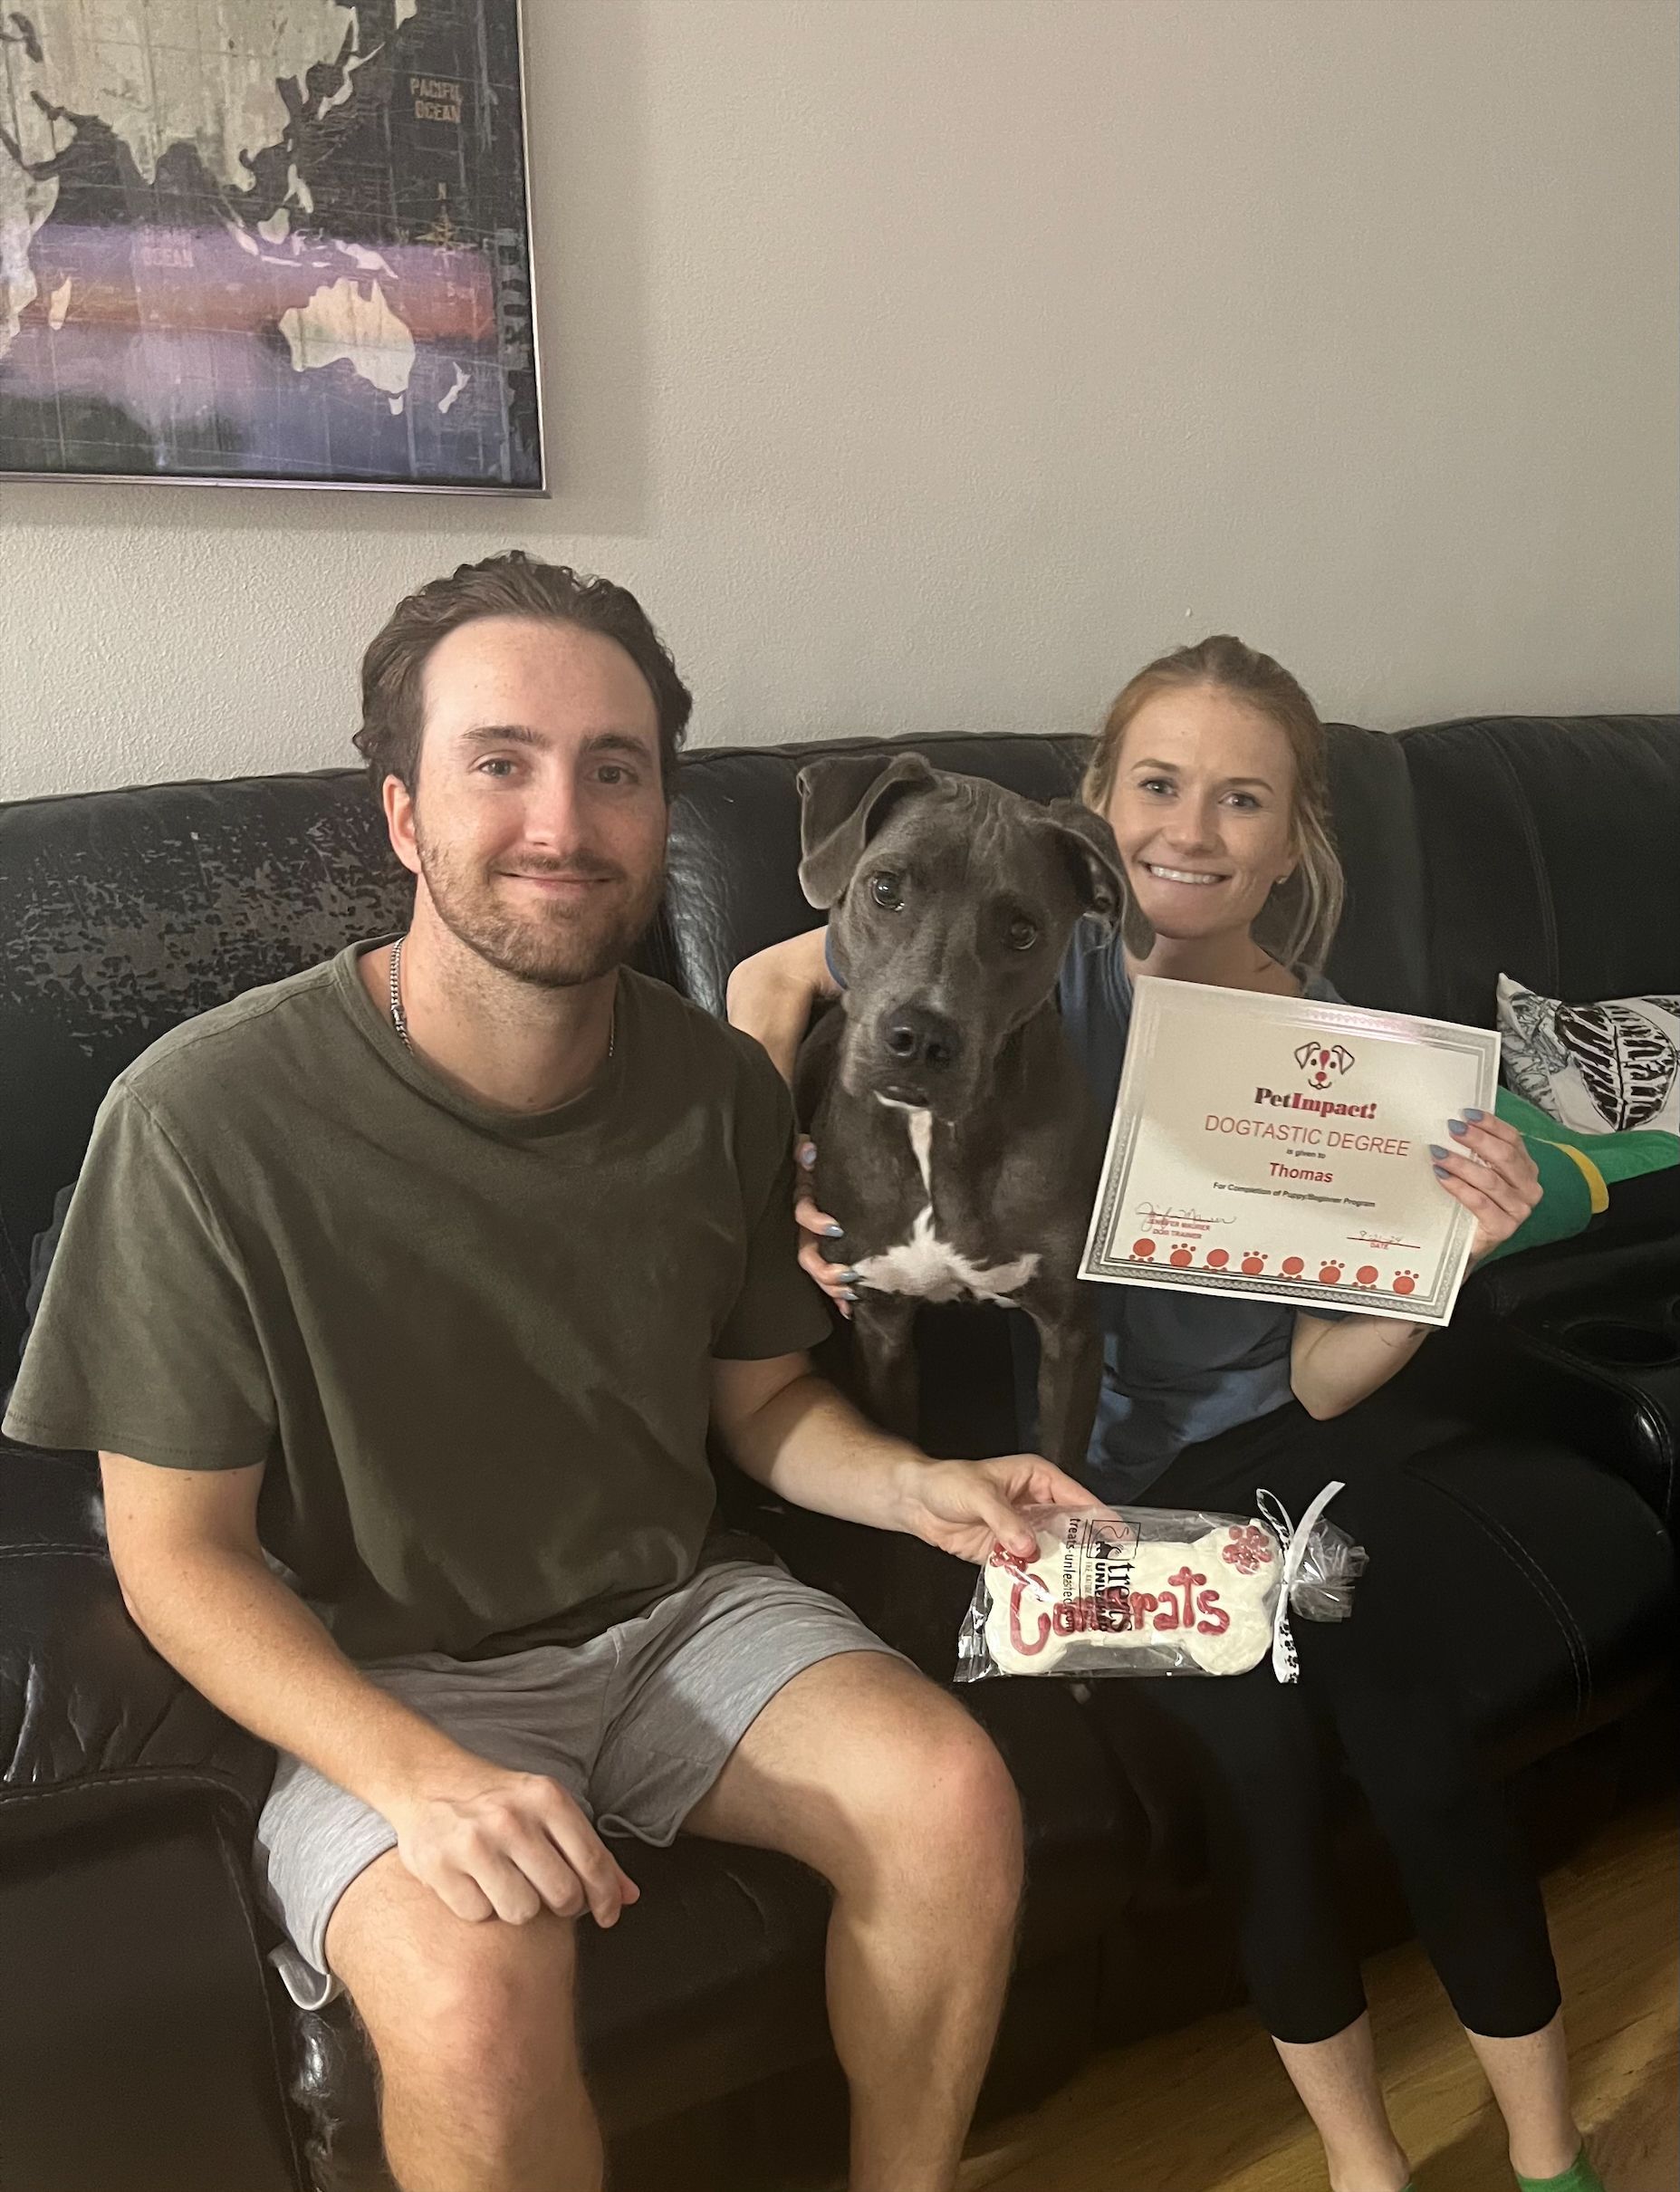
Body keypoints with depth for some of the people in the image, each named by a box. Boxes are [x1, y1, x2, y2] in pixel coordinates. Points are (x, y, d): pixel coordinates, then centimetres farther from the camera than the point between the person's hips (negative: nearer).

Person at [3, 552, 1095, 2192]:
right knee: (478, 1992, -30)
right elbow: (179, 1549, -12)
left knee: (955, 1799, -18)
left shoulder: (720, 1090, -5)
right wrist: (421, 1775, -26)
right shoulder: (207, 1119, -20)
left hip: (675, 1611, 4)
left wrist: (916, 1487, -13)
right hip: (385, 1683, -3)